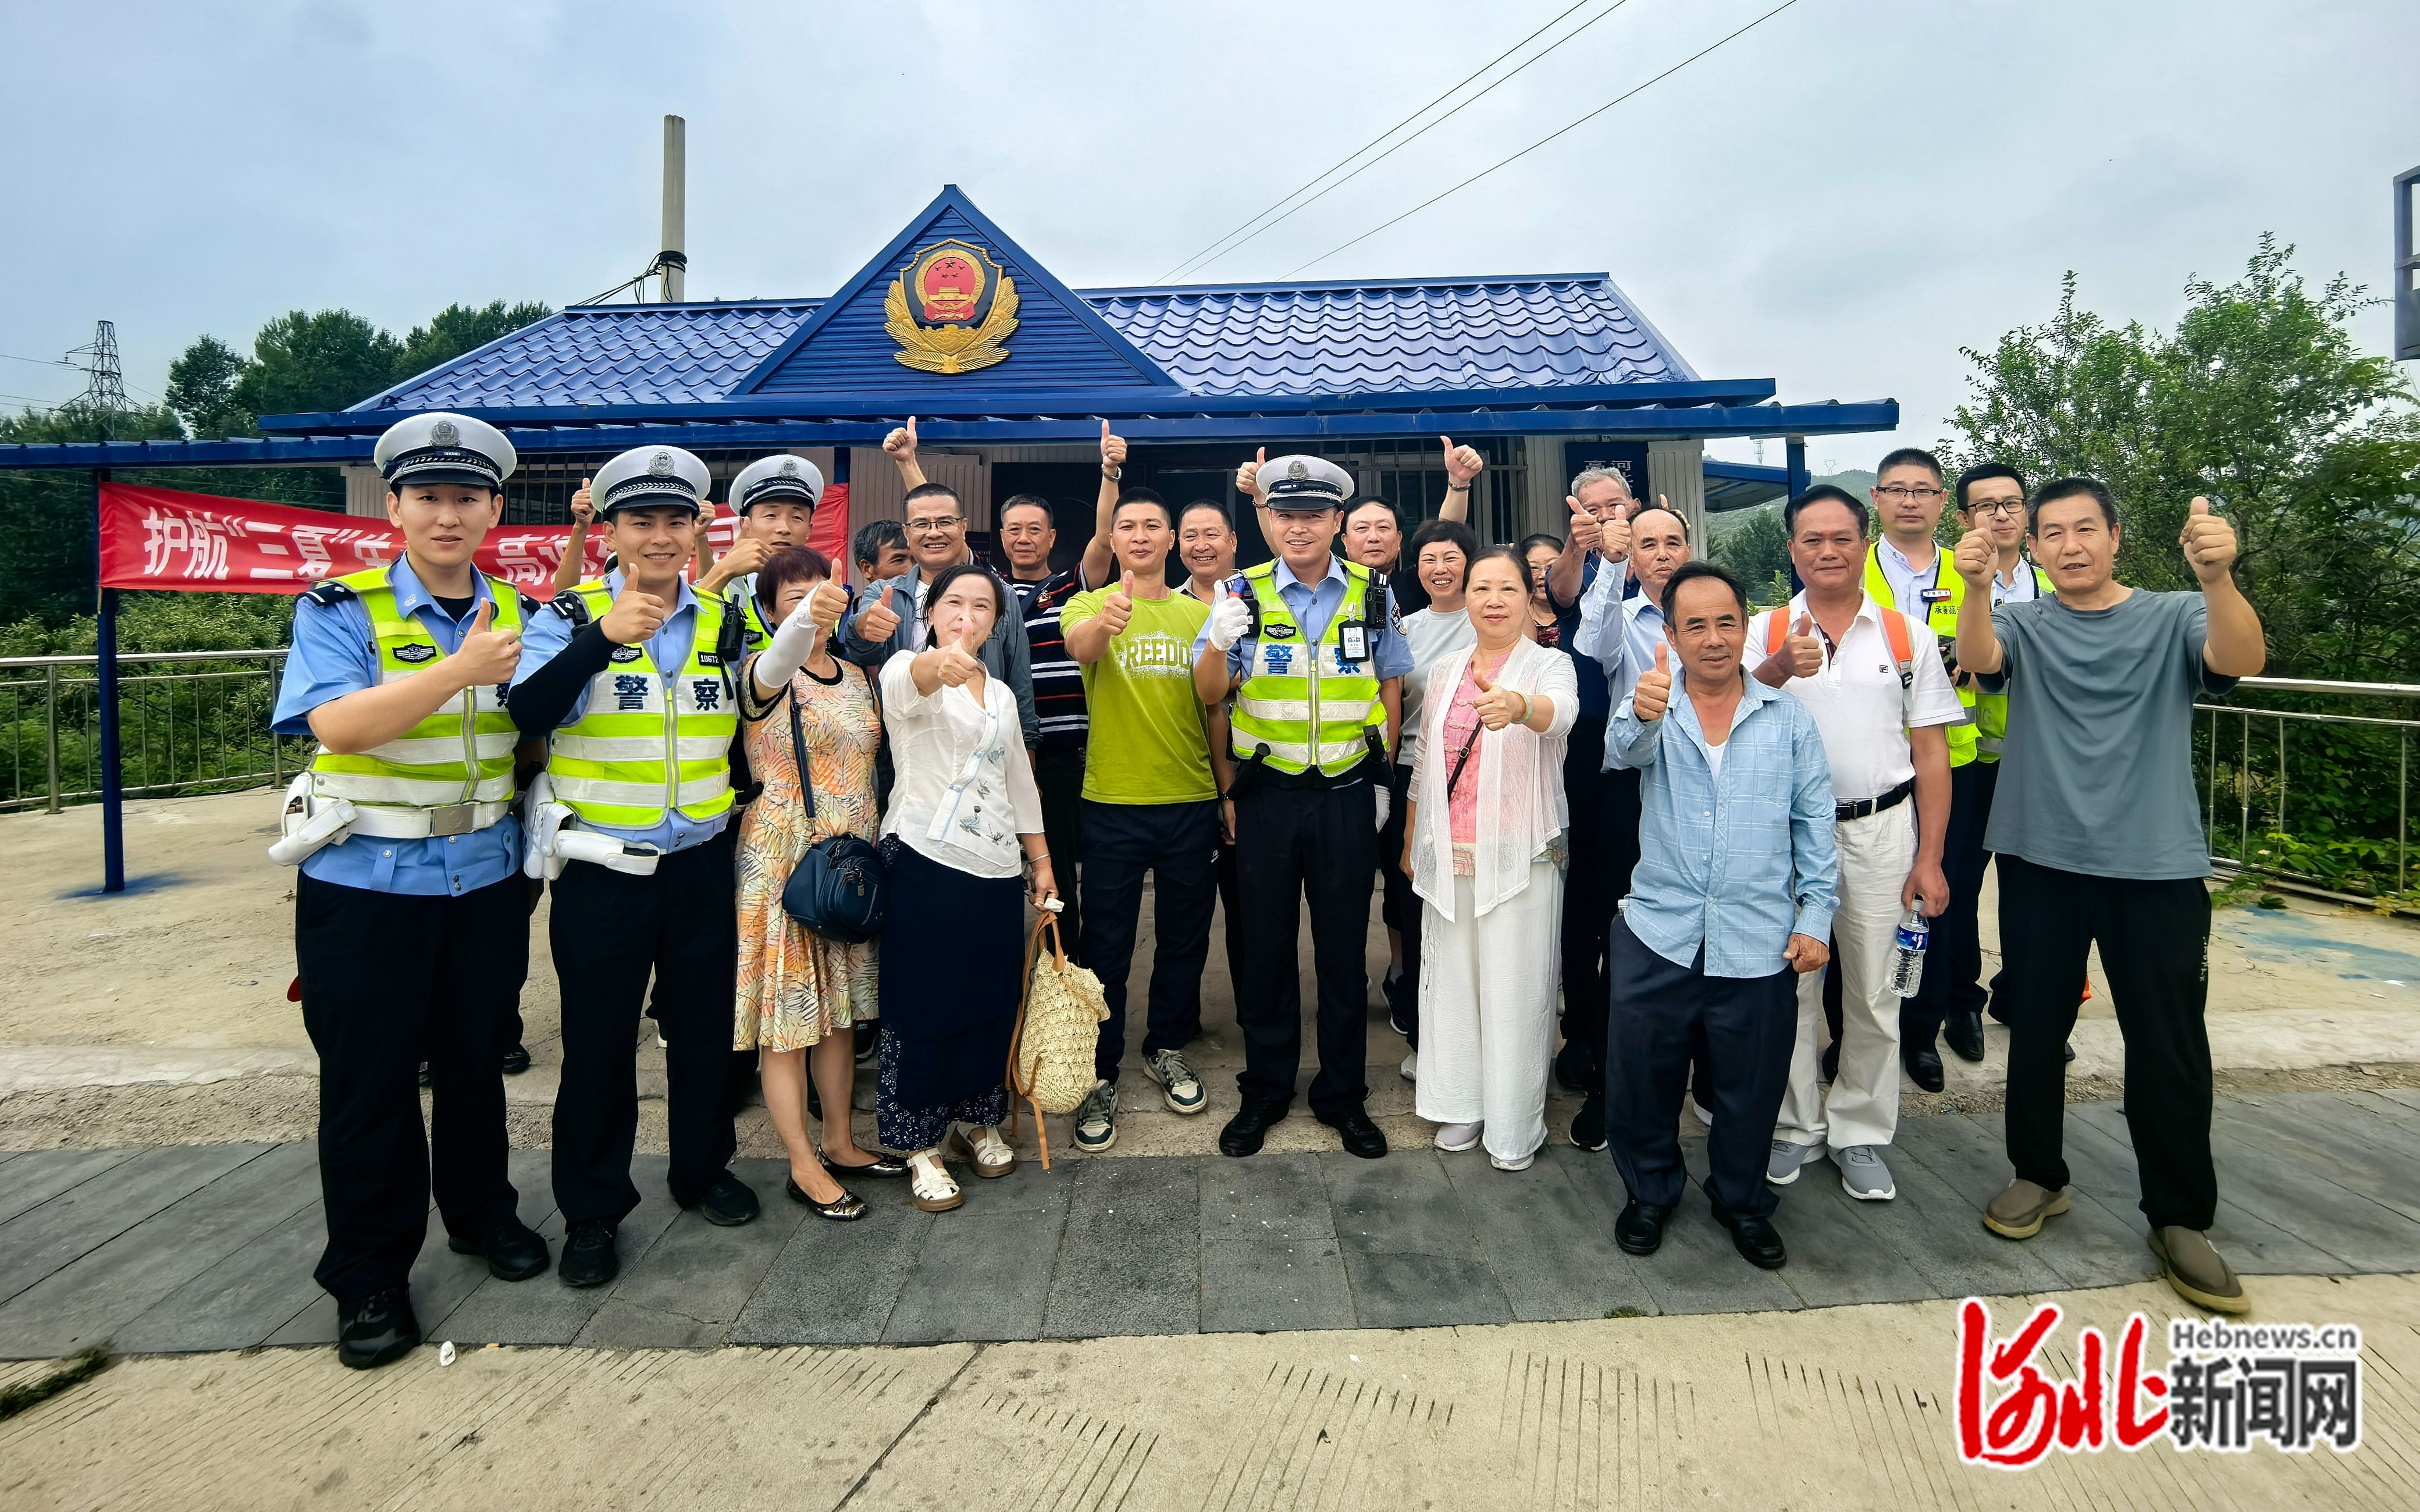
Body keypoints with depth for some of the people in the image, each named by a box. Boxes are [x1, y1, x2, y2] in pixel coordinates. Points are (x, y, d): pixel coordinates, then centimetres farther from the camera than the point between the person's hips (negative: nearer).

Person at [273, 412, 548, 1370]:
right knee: (368, 1083, 5)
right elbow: (338, 723, -21)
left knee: (476, 1061, 16)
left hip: (485, 883, 4)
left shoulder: (519, 616, 7)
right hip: (366, 886, -3)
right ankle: (368, 1279, 20)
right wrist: (457, 670, -30)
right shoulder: (342, 610, -6)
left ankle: (481, 1213, 37)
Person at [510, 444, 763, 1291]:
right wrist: (604, 635, -33)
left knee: (705, 1025, 15)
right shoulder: (572, 617, -5)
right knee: (598, 1040, 7)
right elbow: (528, 712, -22)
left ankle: (702, 1170, 35)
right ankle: (592, 1211, 24)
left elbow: (745, 723, 15)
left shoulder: (724, 622, 6)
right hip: (602, 870, -3)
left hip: (702, 864, 3)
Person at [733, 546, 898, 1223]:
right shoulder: (766, 674, -11)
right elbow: (781, 658, -37)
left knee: (838, 1007, 15)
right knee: (787, 1013, 2)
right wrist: (806, 618, -58)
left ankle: (840, 1144, 28)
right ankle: (803, 1166, 13)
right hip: (784, 860, -6)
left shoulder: (856, 678, 10)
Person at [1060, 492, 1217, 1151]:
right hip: (1113, 803, -2)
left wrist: (1226, 787, 4)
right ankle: (1099, 1077, 17)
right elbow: (1079, 645, -25)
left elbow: (1216, 705, 10)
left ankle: (1168, 1049, 34)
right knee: (1107, 944, 4)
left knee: (1184, 937, 14)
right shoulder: (1090, 605, -1)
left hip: (1191, 801, 3)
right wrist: (1105, 622, -48)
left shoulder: (1200, 614, 6)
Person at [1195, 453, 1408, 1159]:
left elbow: (1391, 684, 10)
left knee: (1343, 949, 9)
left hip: (1347, 795, 1)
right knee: (1266, 945, 10)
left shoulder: (1372, 594, 2)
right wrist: (1219, 641, -26)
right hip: (1267, 796, 0)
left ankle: (1343, 1095, 25)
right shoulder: (1244, 593, -2)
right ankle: (1264, 1092, 26)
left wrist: (1381, 776, 5)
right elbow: (1208, 694, -4)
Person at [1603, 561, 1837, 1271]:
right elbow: (1623, 747, -23)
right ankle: (1650, 1193, 32)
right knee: (1641, 1076, 8)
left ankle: (1743, 1201, 35)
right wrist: (1642, 713, -46)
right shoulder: (1655, 712, 1)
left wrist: (1816, 917, -1)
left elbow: (1814, 826, 6)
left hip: (1759, 942, 1)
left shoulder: (1789, 719, 4)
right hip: (1658, 936, 0)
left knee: (1751, 1085, 12)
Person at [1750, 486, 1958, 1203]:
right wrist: (1782, 668, -35)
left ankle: (1859, 1132, 25)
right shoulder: (1766, 631, 2)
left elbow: (1931, 750, 4)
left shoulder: (1908, 635, 4)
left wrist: (1930, 859, -1)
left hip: (1880, 831, 1)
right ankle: (1796, 1123, 25)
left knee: (1872, 991, 8)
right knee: (1791, 983, 8)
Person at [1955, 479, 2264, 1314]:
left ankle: (2181, 1220, 18)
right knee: (2035, 1030, 11)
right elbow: (1977, 658, -18)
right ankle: (2038, 1175, 29)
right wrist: (1975, 587, -40)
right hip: (2040, 863, 1)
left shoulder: (2175, 618, 3)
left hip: (2157, 869, -1)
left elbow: (2241, 661, -18)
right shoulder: (2022, 625, 4)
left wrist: (2217, 576, -38)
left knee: (2169, 1049, 3)